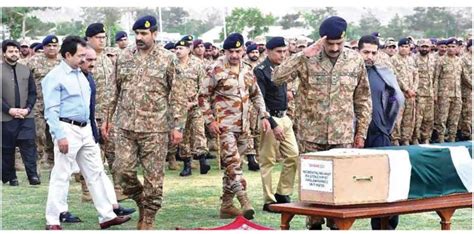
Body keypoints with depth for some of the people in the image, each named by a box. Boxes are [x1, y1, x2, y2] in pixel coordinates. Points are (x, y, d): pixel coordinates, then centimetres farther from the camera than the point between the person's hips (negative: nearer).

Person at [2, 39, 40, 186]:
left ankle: (33, 175, -7)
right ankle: (10, 177, 13)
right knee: (7, 148, 4)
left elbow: (33, 93, 10)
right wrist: (9, 110, -13)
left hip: (26, 116, 2)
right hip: (6, 117, -2)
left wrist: (27, 109, -5)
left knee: (29, 145, -6)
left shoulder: (26, 71, 10)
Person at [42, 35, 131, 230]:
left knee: (96, 173, 9)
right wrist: (59, 135, -21)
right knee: (61, 175, -3)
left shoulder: (80, 74, 14)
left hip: (85, 130, 8)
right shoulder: (55, 77, -10)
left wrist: (92, 128, 18)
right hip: (67, 129, -8)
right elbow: (51, 110, -15)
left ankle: (106, 215, 14)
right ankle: (53, 221, 4)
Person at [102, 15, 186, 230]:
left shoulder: (167, 59, -3)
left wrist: (177, 125, -7)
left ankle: (148, 218, 13)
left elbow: (176, 95, -3)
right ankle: (141, 200, 26)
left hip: (155, 127, -3)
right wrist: (107, 119, 10)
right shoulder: (124, 57, 7)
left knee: (153, 176, 1)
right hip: (126, 125, 3)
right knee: (123, 169, 0)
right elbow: (115, 90, 13)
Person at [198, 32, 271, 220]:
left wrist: (263, 116, 9)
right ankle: (244, 201, -27)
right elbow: (203, 96, -4)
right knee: (233, 162, -18)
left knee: (231, 164, 10)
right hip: (224, 125, -6)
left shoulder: (247, 70, 10)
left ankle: (227, 205, 16)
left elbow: (256, 95, 20)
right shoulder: (217, 70, -7)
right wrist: (210, 120, -10)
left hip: (243, 126, 6)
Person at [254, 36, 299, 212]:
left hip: (284, 118, 8)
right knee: (268, 161, -1)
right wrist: (273, 125, -20)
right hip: (269, 119, -8)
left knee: (294, 156, 6)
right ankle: (269, 201, 5)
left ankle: (282, 194, 16)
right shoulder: (260, 71, -12)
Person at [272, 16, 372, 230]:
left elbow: (363, 99, 8)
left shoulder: (355, 60, 1)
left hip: (343, 135, 1)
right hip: (311, 134, -1)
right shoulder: (307, 58, -6)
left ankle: (337, 223, 16)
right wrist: (304, 54, -24)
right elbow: (277, 77, -19)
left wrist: (361, 132, 5)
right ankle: (314, 223, 18)